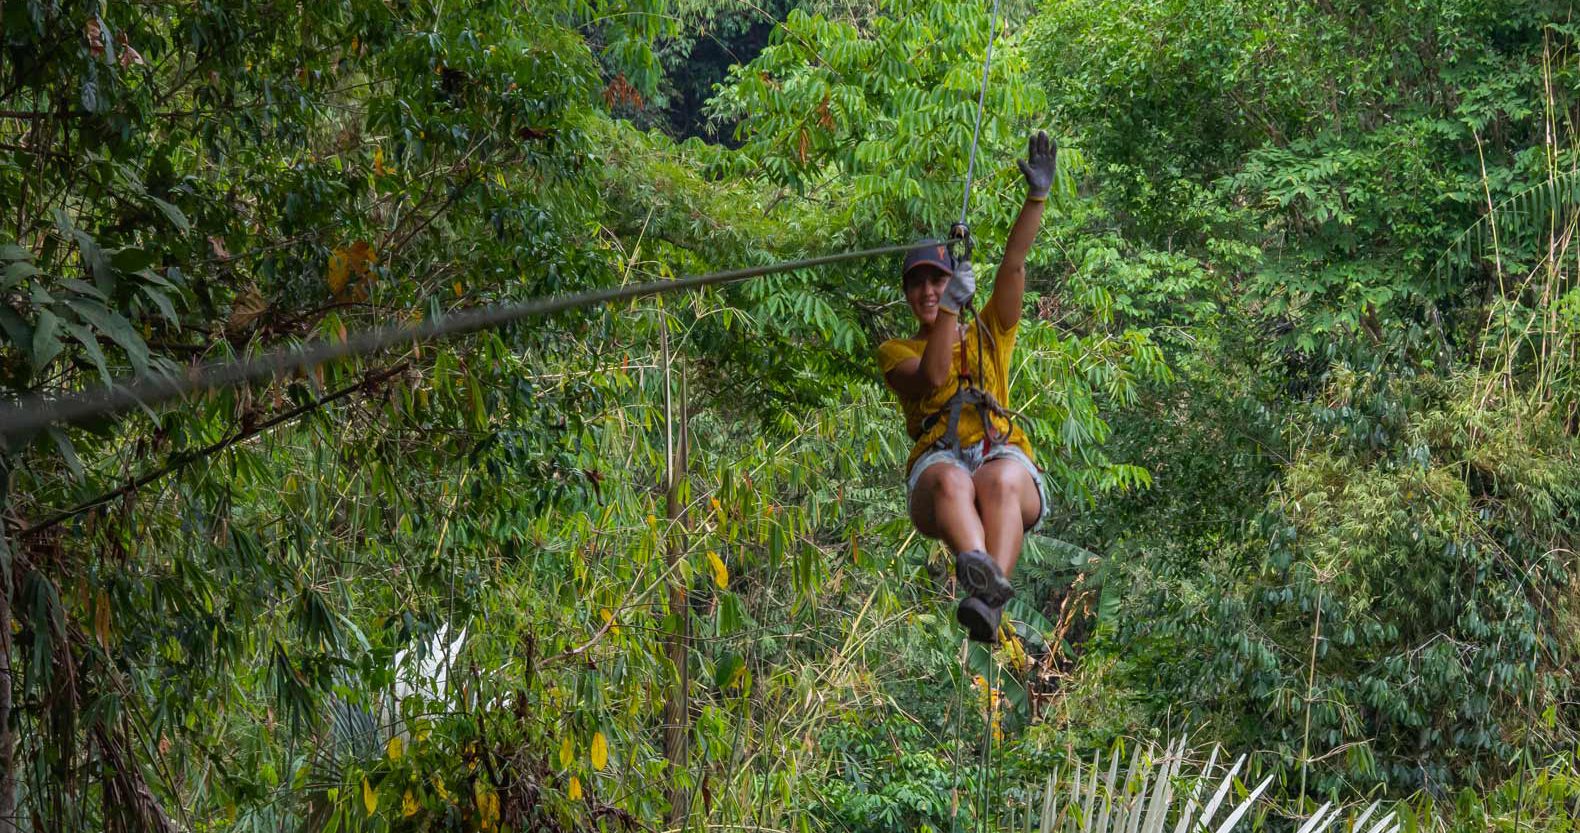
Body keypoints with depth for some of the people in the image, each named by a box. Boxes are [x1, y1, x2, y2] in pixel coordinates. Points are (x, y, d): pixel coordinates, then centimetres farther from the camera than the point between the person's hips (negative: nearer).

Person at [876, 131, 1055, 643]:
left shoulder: (989, 334, 28)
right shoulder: (896, 351, 23)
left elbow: (1013, 265, 15)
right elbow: (931, 378, -1)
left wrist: (1037, 196, 4)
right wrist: (950, 309, -9)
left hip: (1003, 454, 1)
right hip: (937, 461, -1)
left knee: (999, 482, -38)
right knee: (951, 481, -40)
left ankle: (987, 603, -60)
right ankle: (981, 574, -69)